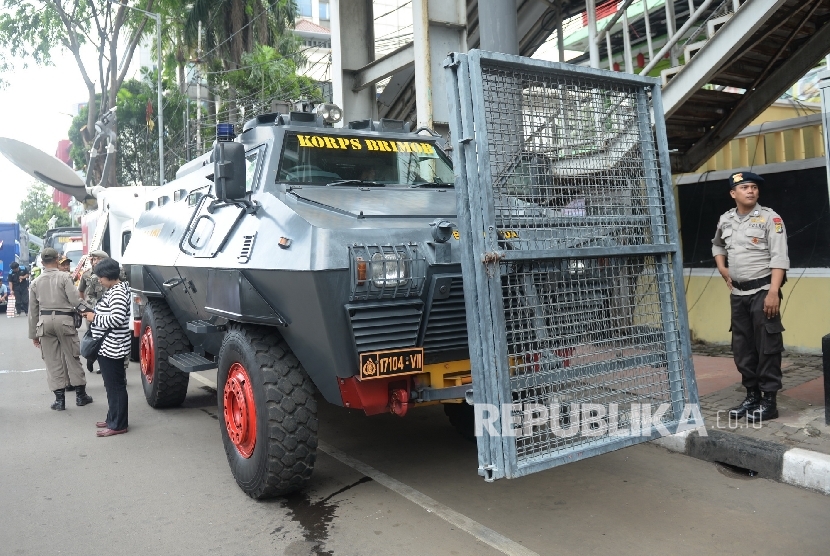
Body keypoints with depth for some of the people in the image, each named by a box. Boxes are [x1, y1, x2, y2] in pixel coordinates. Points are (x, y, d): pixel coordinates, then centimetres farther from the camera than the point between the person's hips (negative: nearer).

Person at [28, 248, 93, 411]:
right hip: (64, 319, -3)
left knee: (52, 361, 7)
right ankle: (80, 395, 16)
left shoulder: (36, 282, 7)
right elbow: (75, 300, -14)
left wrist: (33, 334, 16)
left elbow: (33, 310, 10)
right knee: (72, 358, 8)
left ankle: (59, 399, 8)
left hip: (45, 322, 3)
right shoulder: (64, 277, -5)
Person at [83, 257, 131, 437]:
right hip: (107, 347, 11)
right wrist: (93, 314, 7)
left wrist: (95, 318, -15)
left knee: (116, 386, -4)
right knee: (111, 385, 17)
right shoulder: (113, 290, 14)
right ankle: (112, 419, 27)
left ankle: (118, 425, 2)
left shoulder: (118, 293, -18)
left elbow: (117, 319, -27)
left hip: (112, 348, -11)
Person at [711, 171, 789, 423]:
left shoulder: (769, 217, -7)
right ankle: (752, 396, 24)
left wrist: (773, 292, -24)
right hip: (738, 293, 6)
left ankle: (769, 401, 6)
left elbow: (779, 258, -15)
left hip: (762, 291, -6)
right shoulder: (725, 220, 9)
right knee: (742, 348, 11)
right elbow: (717, 245, 30)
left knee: (767, 347, -3)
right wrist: (722, 268, 13)